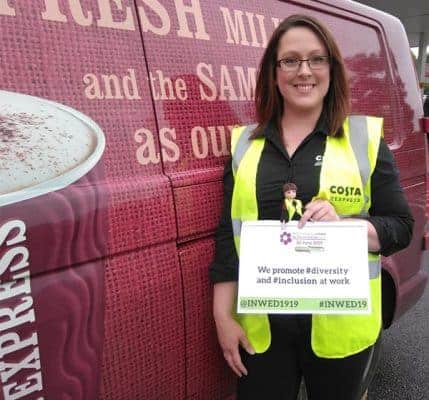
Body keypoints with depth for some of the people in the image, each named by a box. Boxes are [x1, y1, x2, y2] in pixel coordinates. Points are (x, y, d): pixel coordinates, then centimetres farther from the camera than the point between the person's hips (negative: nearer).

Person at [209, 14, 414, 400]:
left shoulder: (365, 138, -2)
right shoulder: (245, 144, 3)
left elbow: (401, 227, -1)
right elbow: (228, 237, 5)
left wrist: (344, 224, -21)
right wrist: (224, 317, 1)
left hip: (341, 326, -1)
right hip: (260, 327, 1)